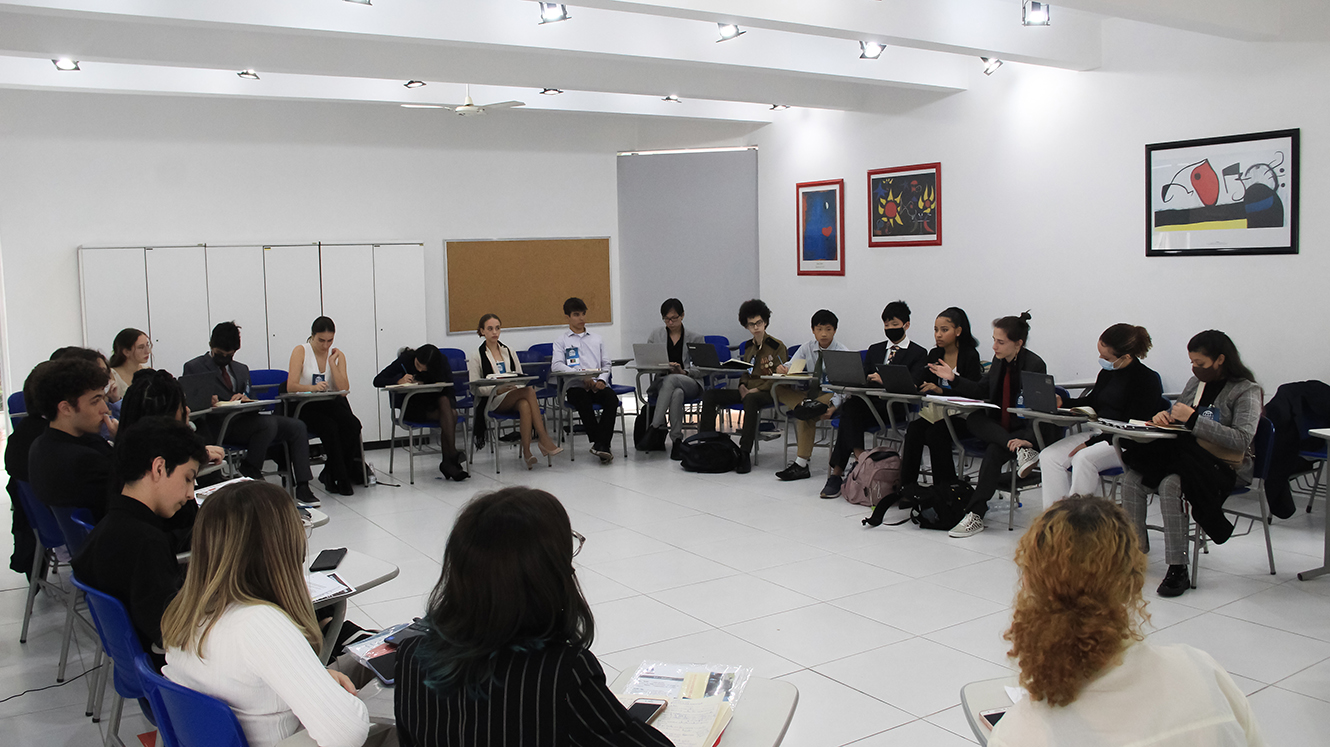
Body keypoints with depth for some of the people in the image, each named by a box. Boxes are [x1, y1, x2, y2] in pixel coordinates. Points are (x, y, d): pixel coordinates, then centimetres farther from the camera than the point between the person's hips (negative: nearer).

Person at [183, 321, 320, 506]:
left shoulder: (241, 369, 25)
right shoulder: (194, 367, 7)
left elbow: (249, 399, 17)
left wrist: (245, 399, -7)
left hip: (246, 419, 6)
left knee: (297, 427, -13)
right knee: (269, 424, -32)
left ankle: (302, 489, -16)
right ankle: (249, 471, -10)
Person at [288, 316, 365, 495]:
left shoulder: (337, 355, 7)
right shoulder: (301, 351, -2)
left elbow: (344, 390, -5)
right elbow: (291, 386, -14)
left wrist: (332, 363, -9)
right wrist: (313, 387, -32)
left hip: (332, 404, 3)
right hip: (306, 407, -3)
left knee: (353, 425, -28)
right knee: (330, 427, -33)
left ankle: (330, 475, -12)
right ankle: (342, 479, -18)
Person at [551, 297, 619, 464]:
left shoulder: (597, 339, 23)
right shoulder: (561, 341, 13)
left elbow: (606, 364, 18)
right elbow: (556, 365, -3)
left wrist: (602, 380, -6)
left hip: (598, 383, 3)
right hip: (575, 385, -2)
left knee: (612, 398, -30)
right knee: (583, 402, -37)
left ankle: (600, 444, -34)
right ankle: (598, 443, -30)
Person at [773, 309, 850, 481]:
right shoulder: (807, 348, 7)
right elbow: (791, 367, 0)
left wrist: (833, 406, -31)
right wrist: (782, 369, -26)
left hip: (832, 395, -5)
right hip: (811, 393, 5)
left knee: (806, 416, -34)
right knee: (778, 389, -17)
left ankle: (801, 464, -32)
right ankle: (806, 405, -43)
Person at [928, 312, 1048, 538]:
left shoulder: (1035, 365, -15)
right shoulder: (999, 360, 5)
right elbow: (982, 390, 15)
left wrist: (1026, 438, -35)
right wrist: (954, 378, 2)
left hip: (1024, 429, -7)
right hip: (998, 427, 7)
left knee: (994, 451, -31)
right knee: (973, 419, -22)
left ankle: (976, 515, -28)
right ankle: (1021, 451, -32)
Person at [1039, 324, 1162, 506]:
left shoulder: (1148, 380, -12)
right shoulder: (1107, 372, 9)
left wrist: (1092, 443, -21)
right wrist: (1062, 402, 7)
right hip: (1098, 433, 8)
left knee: (1084, 458, -34)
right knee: (1049, 457, -14)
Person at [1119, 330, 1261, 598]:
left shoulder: (1246, 390, -7)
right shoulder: (1196, 382, 13)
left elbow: (1241, 440, -21)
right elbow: (1179, 422, 21)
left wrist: (1194, 419, -25)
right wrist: (1164, 417, -4)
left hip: (1225, 467, -6)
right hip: (1188, 454, 7)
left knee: (1171, 483, -34)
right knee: (1132, 477, -18)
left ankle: (1178, 570, -27)